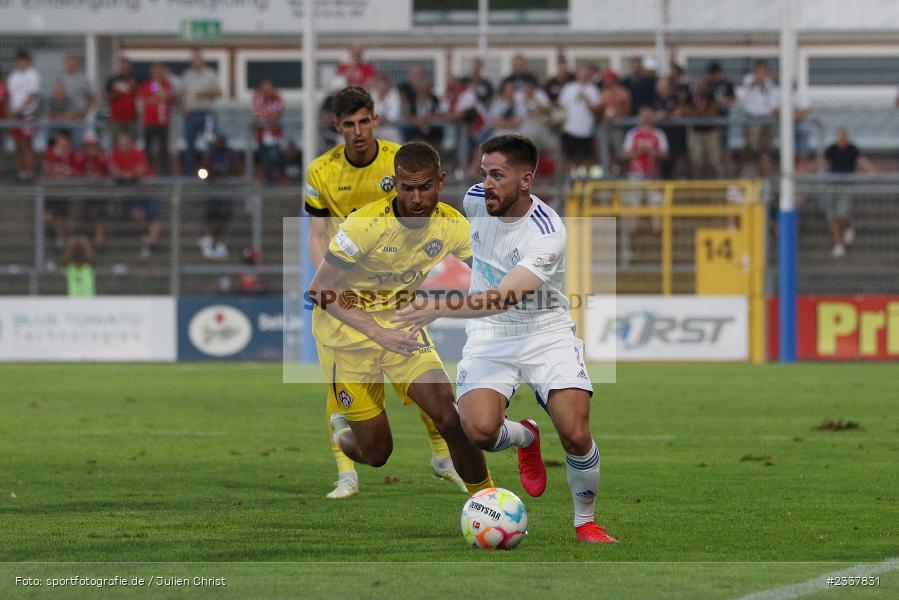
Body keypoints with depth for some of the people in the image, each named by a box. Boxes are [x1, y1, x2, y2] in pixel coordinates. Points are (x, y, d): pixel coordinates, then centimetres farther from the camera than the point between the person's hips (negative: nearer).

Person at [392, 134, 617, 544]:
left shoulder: (548, 234, -25)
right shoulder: (477, 199, -6)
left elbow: (504, 298, -38)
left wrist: (438, 309, -50)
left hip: (545, 330, -4)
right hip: (488, 332, 4)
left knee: (576, 435, -21)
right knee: (479, 430, -23)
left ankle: (585, 522, 7)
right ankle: (525, 437, 15)